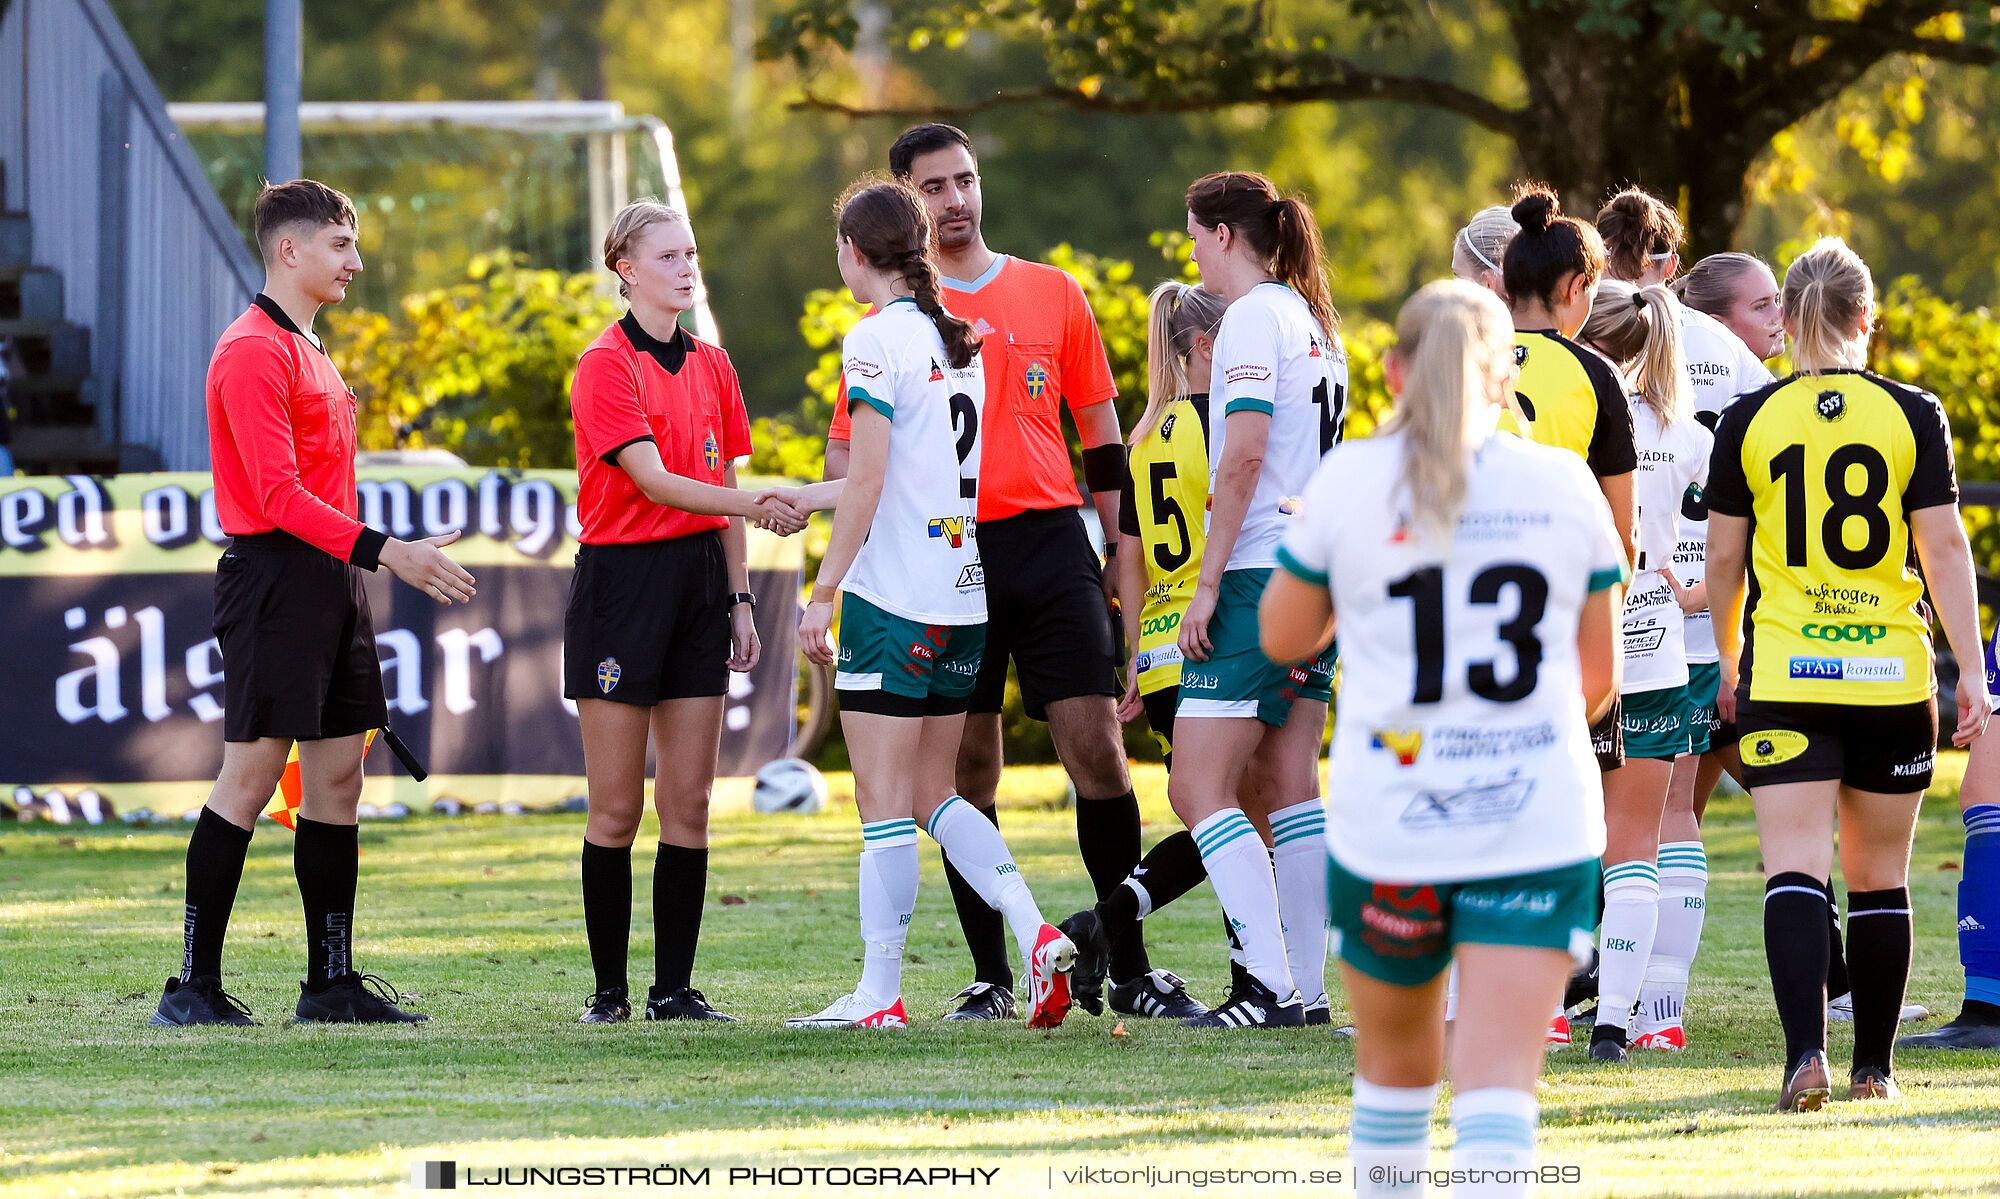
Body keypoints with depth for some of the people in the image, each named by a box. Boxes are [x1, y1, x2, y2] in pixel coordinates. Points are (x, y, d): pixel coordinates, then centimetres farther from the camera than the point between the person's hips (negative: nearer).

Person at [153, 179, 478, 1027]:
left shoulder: (310, 352, 19)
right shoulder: (253, 352, -12)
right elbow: (278, 493, -19)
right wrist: (384, 552, -24)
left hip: (329, 578, 10)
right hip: (273, 573, -10)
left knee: (338, 776, 8)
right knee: (251, 775, -9)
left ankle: (332, 985, 12)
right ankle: (193, 984, -6)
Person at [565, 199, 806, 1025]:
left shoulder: (711, 366, 12)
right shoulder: (606, 364, -9)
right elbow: (653, 480, -20)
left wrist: (739, 595, 12)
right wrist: (752, 504, -33)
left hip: (698, 577, 6)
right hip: (621, 578, -6)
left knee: (689, 800, 3)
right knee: (617, 806, -2)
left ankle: (674, 988, 7)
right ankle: (608, 989, 5)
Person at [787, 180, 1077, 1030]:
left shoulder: (876, 340, -11)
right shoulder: (961, 339, 12)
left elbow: (868, 484, -16)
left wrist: (823, 592, -12)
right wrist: (808, 497, 33)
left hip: (893, 596, -8)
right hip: (967, 593, 8)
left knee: (884, 800, -3)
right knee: (933, 794, 14)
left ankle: (879, 994, -1)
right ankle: (1036, 934, -2)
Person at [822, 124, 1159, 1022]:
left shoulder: (1053, 295, 10)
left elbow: (1101, 433, 15)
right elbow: (845, 453, 8)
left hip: (1051, 543, 0)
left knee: (1094, 745, -7)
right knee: (967, 769, 1)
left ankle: (1130, 962, 2)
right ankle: (991, 976, 7)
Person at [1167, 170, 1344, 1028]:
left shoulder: (1254, 318, -10)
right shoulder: (1315, 322, 17)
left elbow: (1243, 458, -17)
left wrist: (1207, 582, -16)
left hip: (1260, 572, -9)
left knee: (1199, 788, -8)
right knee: (1288, 784, 10)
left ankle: (1269, 986, -15)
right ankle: (1315, 983, 8)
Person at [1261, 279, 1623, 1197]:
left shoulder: (1349, 481, -3)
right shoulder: (1566, 485, 2)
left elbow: (1282, 636, 10)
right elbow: (1599, 677, 10)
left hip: (1386, 820, 0)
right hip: (1539, 824, 0)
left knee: (1395, 1059, 20)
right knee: (1499, 1079, -6)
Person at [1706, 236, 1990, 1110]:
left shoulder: (1750, 421, 0)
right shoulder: (1912, 415, -1)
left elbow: (1724, 558, 6)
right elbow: (1944, 549, -3)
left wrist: (1729, 661, 20)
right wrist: (1971, 672, 1)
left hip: (1785, 677, -1)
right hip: (1893, 677, 1)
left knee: (1795, 872, -6)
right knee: (1879, 879, 12)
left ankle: (1806, 1050, -23)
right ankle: (1875, 1065, 18)